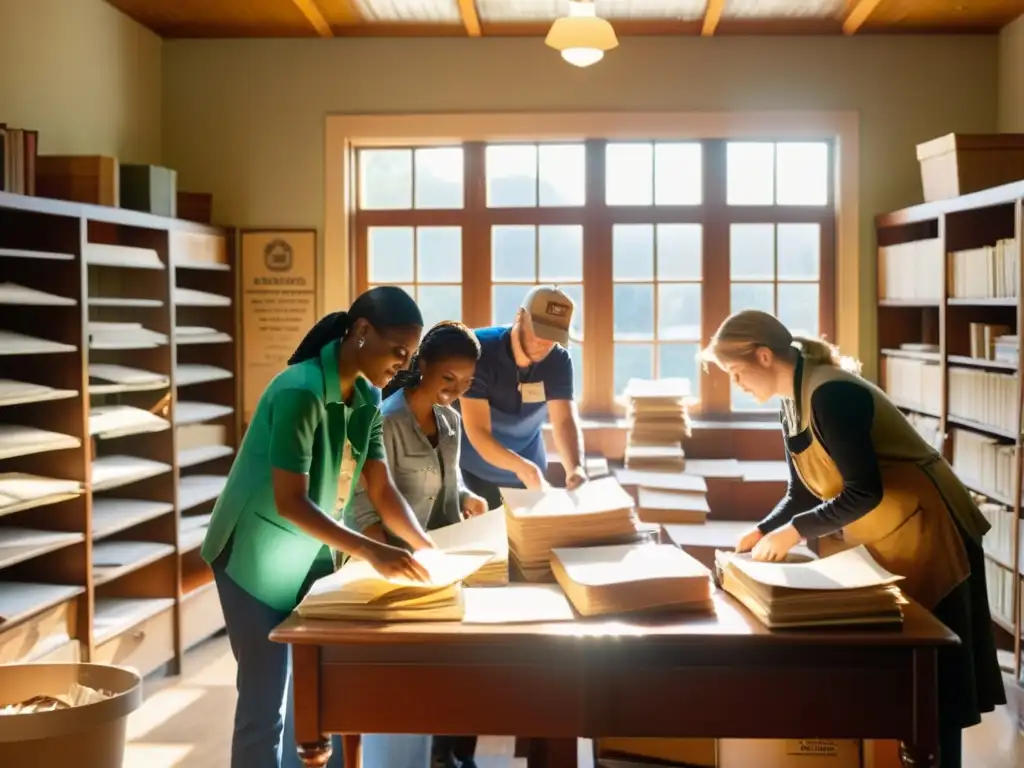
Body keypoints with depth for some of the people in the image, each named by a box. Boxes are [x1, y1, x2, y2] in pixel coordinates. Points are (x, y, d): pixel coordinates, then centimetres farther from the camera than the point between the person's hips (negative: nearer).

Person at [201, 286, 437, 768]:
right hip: (256, 557, -7)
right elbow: (291, 502, -29)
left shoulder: (367, 399, -2)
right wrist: (371, 552, -32)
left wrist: (427, 548, -12)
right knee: (266, 695, -1)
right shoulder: (299, 391, -27)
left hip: (311, 554, 8)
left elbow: (381, 490, 1)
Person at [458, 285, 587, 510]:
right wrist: (521, 466, -48)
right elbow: (477, 431, -31)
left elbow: (565, 420, -24)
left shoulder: (558, 361, -13)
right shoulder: (479, 351, -25)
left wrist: (575, 468, -45)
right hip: (474, 472, -3)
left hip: (528, 474, 4)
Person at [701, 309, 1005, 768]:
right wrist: (762, 532, -3)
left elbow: (863, 492, -27)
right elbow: (803, 494, 11)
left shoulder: (830, 395, -24)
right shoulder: (794, 404, 5)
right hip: (877, 541, 9)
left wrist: (794, 532, -20)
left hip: (923, 534, -9)